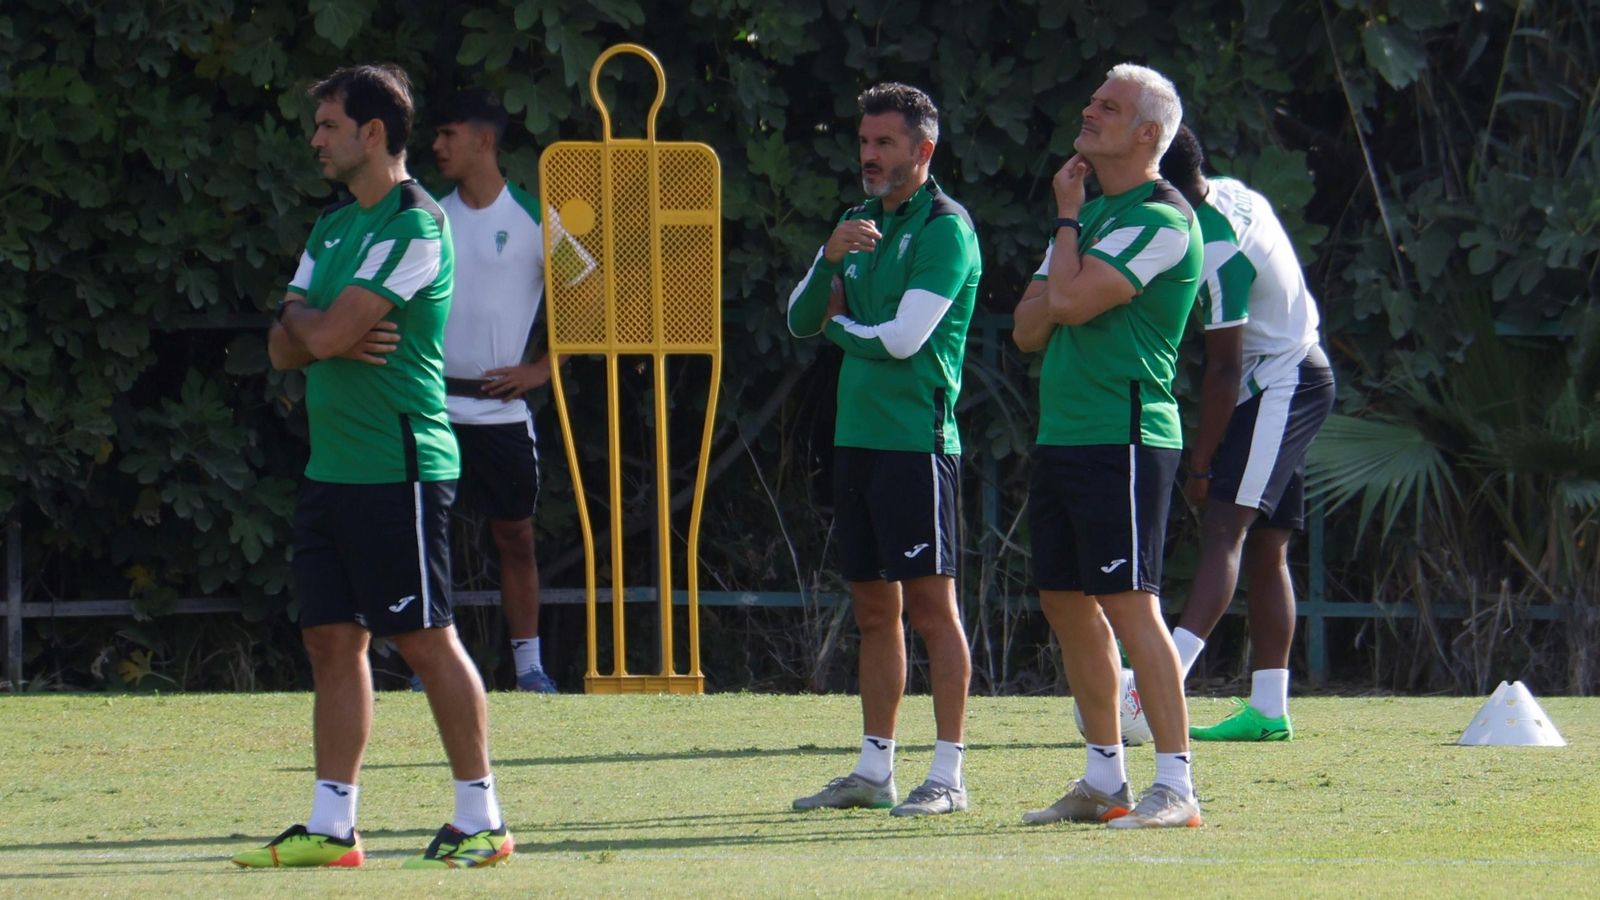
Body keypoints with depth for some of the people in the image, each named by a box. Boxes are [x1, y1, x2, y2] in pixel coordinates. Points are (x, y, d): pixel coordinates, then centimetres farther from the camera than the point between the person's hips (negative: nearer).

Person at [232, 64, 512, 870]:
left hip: (398, 466, -9)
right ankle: (331, 826, 9)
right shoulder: (333, 228, 17)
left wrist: (306, 320, 3)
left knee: (427, 641, -6)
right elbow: (285, 346, 12)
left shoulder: (414, 227, -12)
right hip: (331, 466, 9)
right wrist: (331, 334, -8)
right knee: (332, 641, 7)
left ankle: (481, 819, 0)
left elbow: (323, 334, -19)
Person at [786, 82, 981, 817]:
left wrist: (841, 327, 2)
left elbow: (904, 339, -17)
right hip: (857, 437, 8)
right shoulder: (859, 222, 16)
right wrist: (829, 258, -7)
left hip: (915, 440, -8)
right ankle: (874, 771, 15)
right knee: (874, 609, 11)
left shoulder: (944, 229, -9)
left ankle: (948, 776, -5)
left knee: (929, 603, -7)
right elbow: (801, 320, 12)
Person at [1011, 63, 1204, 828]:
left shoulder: (1160, 220, -11)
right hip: (1062, 434, 10)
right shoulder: (1092, 212, 18)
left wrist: (1066, 221, -5)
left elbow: (1074, 299, -21)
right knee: (1067, 602, 11)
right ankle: (1104, 781, 18)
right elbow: (1030, 326, 16)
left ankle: (1175, 785, -13)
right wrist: (1058, 293, -6)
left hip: (1124, 436, -10)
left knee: (1129, 603, -13)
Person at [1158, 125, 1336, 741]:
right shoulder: (1231, 195, 5)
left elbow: (1224, 369, -21)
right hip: (1299, 373, 10)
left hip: (1278, 387, -10)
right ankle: (1268, 709, 8)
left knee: (1224, 528, -20)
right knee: (1266, 549, 8)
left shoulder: (1217, 251, -24)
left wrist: (1200, 465, -16)